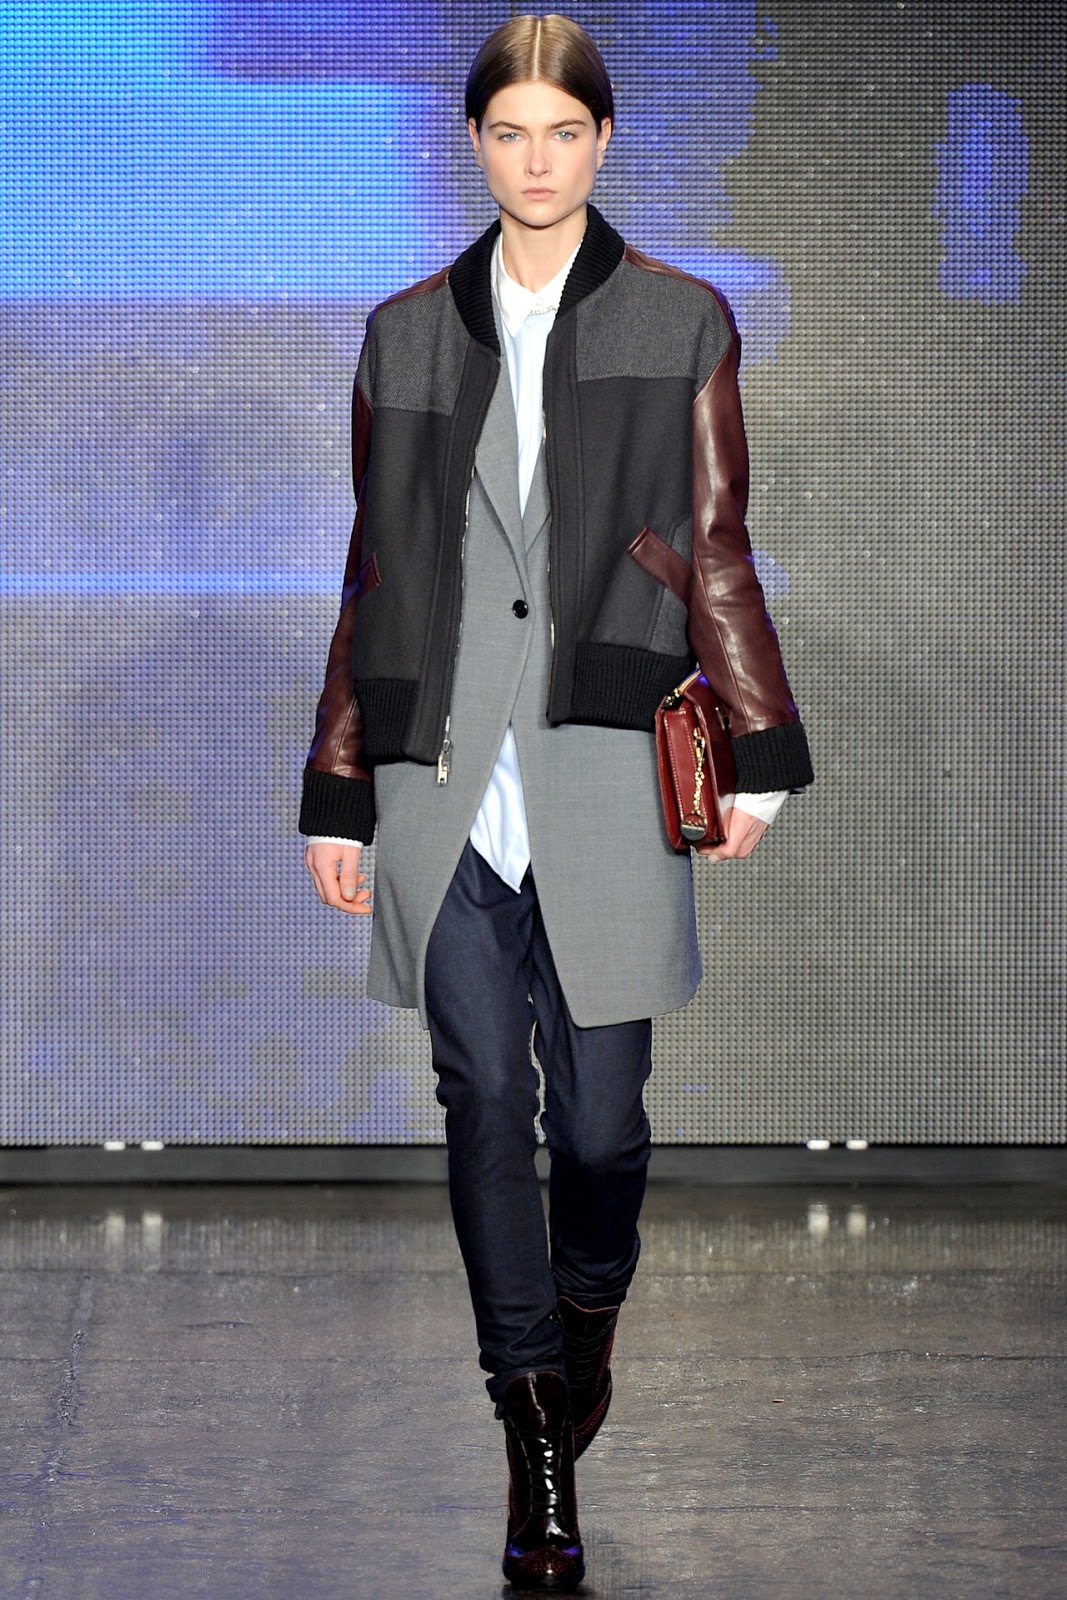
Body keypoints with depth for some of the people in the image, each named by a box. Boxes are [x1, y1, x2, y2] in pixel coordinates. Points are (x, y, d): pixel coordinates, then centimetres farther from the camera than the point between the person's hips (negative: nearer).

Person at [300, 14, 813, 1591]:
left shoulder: (681, 322, 6)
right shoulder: (407, 334, 11)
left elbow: (714, 554, 6)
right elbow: (372, 573, 12)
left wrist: (759, 752, 0)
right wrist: (338, 791, 10)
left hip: (604, 779, -1)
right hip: (446, 786, 2)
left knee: (599, 1116, 0)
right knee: (486, 1107, 2)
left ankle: (590, 1309, 33)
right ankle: (538, 1453, 11)